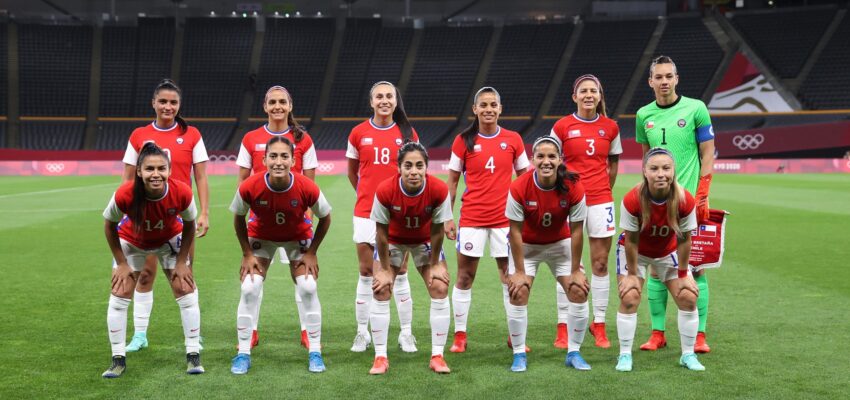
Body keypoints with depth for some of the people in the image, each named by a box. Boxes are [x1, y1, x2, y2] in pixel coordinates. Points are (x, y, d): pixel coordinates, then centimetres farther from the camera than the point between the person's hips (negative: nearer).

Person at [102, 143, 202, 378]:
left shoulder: (182, 193, -34)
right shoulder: (124, 195, -37)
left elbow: (189, 226, -13)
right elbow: (110, 226, -15)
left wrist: (181, 262, -10)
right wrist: (121, 263, -11)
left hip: (170, 241, 1)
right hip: (131, 242, 0)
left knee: (186, 292, -3)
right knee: (119, 296, -4)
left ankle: (193, 356, 9)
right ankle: (118, 360, 9)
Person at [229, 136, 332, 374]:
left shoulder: (307, 188, -32)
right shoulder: (249, 187, -32)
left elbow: (325, 218, -12)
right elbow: (238, 218, -10)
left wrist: (311, 253, -10)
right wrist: (247, 254, -10)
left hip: (298, 237, 0)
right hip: (261, 236, 0)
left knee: (308, 288, -11)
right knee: (249, 289, -11)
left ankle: (315, 352, 3)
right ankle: (243, 354, 1)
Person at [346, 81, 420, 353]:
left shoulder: (407, 133, 1)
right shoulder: (359, 133, 2)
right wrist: (366, 194, 11)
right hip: (366, 212, 0)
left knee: (400, 274, 4)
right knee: (366, 274, 5)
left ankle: (406, 334, 13)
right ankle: (362, 334, 15)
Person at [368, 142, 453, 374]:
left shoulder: (439, 190, -30)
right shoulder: (385, 191, -31)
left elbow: (437, 230, -16)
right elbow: (382, 232, -19)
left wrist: (435, 265, -9)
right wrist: (385, 269, -14)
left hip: (425, 240, 1)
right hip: (393, 240, -1)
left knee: (440, 289, -10)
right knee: (381, 290, -10)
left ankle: (437, 356, 1)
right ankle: (380, 357, 1)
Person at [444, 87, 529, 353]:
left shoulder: (513, 139, 3)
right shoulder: (464, 141, 1)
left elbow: (524, 178, 10)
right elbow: (452, 180, 5)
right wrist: (447, 217, -1)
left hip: (505, 216, 1)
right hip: (471, 218, -1)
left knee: (511, 275, 3)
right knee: (465, 276, 3)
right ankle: (460, 335, 13)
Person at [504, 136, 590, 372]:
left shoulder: (573, 188, -24)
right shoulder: (519, 189, -27)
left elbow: (576, 231, -15)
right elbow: (516, 231, -19)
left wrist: (575, 271, -11)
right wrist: (519, 271, -15)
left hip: (560, 244, 1)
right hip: (526, 246, -1)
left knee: (579, 292, -7)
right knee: (518, 293, -13)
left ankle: (574, 352, 9)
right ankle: (519, 354, 2)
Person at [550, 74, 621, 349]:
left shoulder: (610, 127, 5)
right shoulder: (562, 126, -1)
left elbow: (613, 164, 14)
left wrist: (604, 191, 9)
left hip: (601, 200, 2)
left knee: (600, 264, 4)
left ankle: (599, 325, 13)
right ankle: (563, 328, 7)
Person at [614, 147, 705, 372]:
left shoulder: (685, 201, -28)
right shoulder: (632, 200, -33)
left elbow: (684, 239, -16)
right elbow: (631, 241, -22)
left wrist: (683, 274, -8)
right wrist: (632, 274, -14)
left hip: (668, 252, 2)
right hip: (635, 252, -2)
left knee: (688, 297, -4)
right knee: (629, 298, -14)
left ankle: (688, 355, 13)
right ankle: (625, 355, 2)